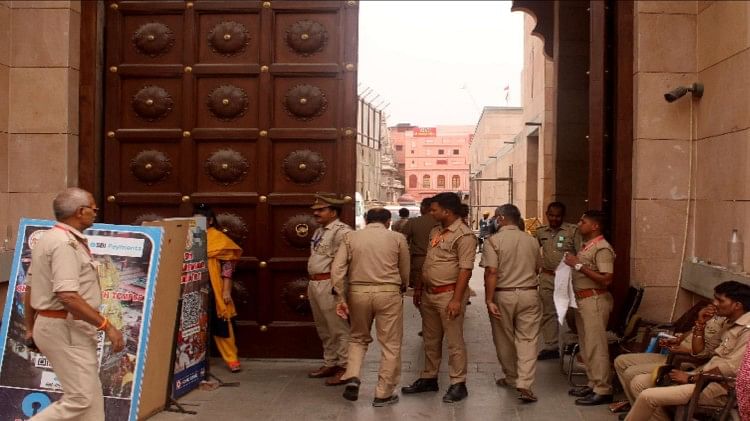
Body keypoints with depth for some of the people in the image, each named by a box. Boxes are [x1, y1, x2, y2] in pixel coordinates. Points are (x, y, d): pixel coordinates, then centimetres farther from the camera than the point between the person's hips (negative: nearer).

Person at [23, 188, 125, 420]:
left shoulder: (49, 238, 14)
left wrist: (31, 329, 26)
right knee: (81, 399, -7)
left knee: (91, 396, 13)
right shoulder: (65, 243, -18)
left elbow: (29, 289, 19)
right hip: (66, 329, -11)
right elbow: (68, 296, -27)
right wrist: (106, 325, -23)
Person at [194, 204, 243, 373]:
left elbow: (227, 266, -5)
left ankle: (231, 358, 8)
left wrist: (226, 290, -11)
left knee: (221, 324, 0)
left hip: (214, 290, -4)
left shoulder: (219, 238, -3)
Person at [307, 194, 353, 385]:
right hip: (315, 283, 10)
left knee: (338, 328, -4)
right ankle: (330, 363, 28)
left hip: (329, 284, -10)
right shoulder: (319, 231, 18)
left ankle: (344, 368, 2)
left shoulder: (341, 231, -14)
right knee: (323, 328, 17)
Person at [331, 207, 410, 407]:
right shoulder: (397, 238, 3)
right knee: (390, 344, 9)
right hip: (388, 293, -2)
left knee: (358, 338, 22)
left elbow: (336, 270, -2)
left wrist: (341, 299, 2)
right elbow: (405, 273, 8)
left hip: (358, 292, 2)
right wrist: (402, 288, 27)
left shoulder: (351, 237, 6)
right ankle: (384, 394, 13)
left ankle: (352, 378, 4)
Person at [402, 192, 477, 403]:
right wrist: (418, 289, 19)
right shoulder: (435, 231, 13)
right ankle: (428, 379, 28)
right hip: (429, 293, 8)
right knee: (430, 340, 16)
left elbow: (465, 269, -20)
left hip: (449, 294, -8)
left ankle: (458, 384, 10)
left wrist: (456, 300, -24)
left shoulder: (464, 235, -15)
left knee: (454, 341, 0)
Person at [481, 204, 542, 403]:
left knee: (505, 339, 14)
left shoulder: (494, 240, -9)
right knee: (528, 339, 2)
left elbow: (491, 272, -16)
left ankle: (511, 378, 29)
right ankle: (524, 384, -8)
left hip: (503, 295, -2)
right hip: (529, 294, 3)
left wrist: (489, 300, -14)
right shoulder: (531, 240, 5)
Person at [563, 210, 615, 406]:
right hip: (582, 299, 10)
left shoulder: (602, 248, -15)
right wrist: (573, 263, 5)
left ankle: (603, 391, 0)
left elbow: (606, 279, -23)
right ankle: (593, 384, 25)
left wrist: (578, 265, -21)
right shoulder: (587, 246, 14)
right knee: (586, 345, 15)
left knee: (596, 346, -6)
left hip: (595, 300, -10)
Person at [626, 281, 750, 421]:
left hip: (719, 387, -10)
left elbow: (731, 369, -23)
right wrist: (700, 324, 5)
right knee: (640, 381, -1)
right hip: (705, 376, 10)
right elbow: (700, 352, 19)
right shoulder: (729, 323, 15)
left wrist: (691, 378, -16)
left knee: (648, 396, -21)